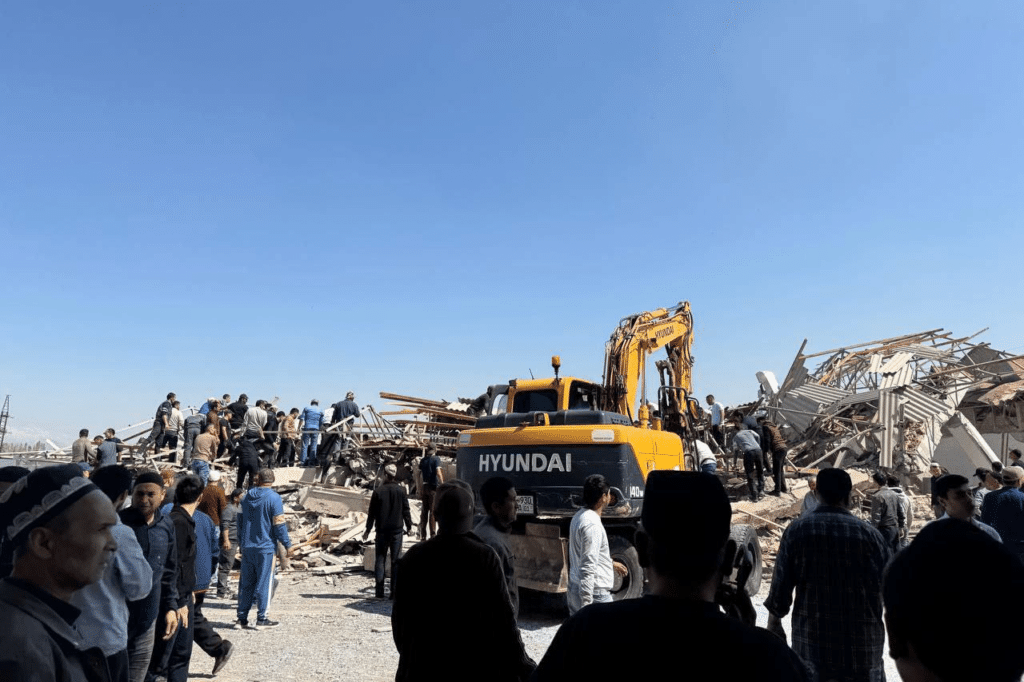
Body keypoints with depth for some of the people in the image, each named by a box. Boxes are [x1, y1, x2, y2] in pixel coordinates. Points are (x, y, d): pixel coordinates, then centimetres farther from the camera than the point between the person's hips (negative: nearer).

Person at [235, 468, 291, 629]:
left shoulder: (246, 497, 7)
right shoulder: (273, 498, -11)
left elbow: (240, 520, 15)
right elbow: (279, 524, -12)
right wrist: (287, 544, -3)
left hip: (247, 547, 5)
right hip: (265, 547, -5)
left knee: (246, 583, 12)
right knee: (264, 582, 2)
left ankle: (242, 618, 15)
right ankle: (261, 619, 6)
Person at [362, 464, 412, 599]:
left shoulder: (378, 492, -4)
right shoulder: (401, 491, -1)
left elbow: (372, 513, -1)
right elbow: (406, 510, 3)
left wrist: (368, 530, 9)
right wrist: (409, 526, 15)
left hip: (382, 531, -1)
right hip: (397, 530, 1)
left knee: (380, 560, 7)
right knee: (396, 561, 5)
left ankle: (379, 591, 4)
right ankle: (394, 592, 3)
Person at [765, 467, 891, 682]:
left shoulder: (797, 530, -6)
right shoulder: (868, 534, -7)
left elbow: (781, 582, -3)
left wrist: (774, 620, 11)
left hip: (812, 636, 0)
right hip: (861, 638, 0)